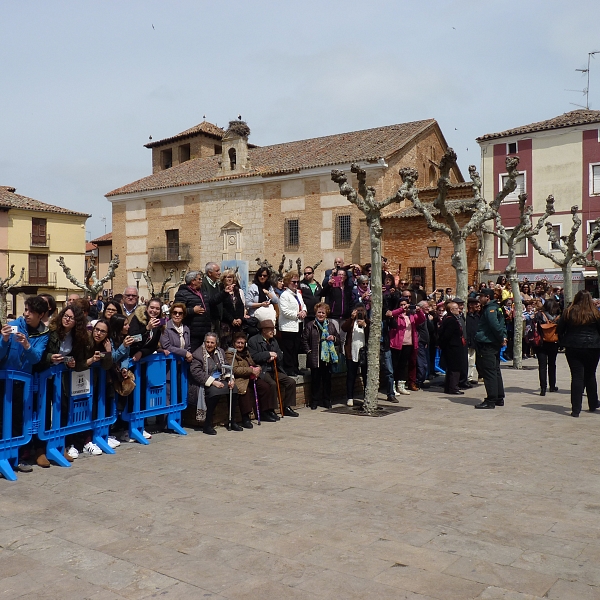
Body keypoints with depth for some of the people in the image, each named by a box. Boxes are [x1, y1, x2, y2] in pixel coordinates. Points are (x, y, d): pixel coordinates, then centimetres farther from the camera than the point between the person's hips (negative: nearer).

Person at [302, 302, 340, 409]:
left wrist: (334, 338, -4)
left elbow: (338, 339, 17)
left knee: (327, 380, 7)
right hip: (315, 359, -3)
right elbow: (304, 340, 2)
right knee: (315, 380, 1)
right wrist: (309, 351, -6)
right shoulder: (310, 325, 2)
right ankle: (315, 401, 11)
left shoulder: (331, 325, 11)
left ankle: (327, 401, 18)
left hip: (328, 357, 3)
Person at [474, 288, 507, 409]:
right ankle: (499, 398, 21)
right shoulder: (496, 308, 18)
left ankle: (491, 400, -6)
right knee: (495, 371, 14)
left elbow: (495, 325, -25)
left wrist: (501, 338, -15)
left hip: (487, 345, -11)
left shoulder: (490, 309, -14)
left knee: (489, 372, -8)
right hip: (494, 345, 11)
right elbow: (500, 325, 20)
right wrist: (503, 337, 8)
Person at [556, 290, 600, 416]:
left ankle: (576, 409, -6)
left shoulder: (568, 312, -2)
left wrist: (562, 343, 11)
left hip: (573, 348, 0)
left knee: (577, 377, -1)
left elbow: (559, 330, 1)